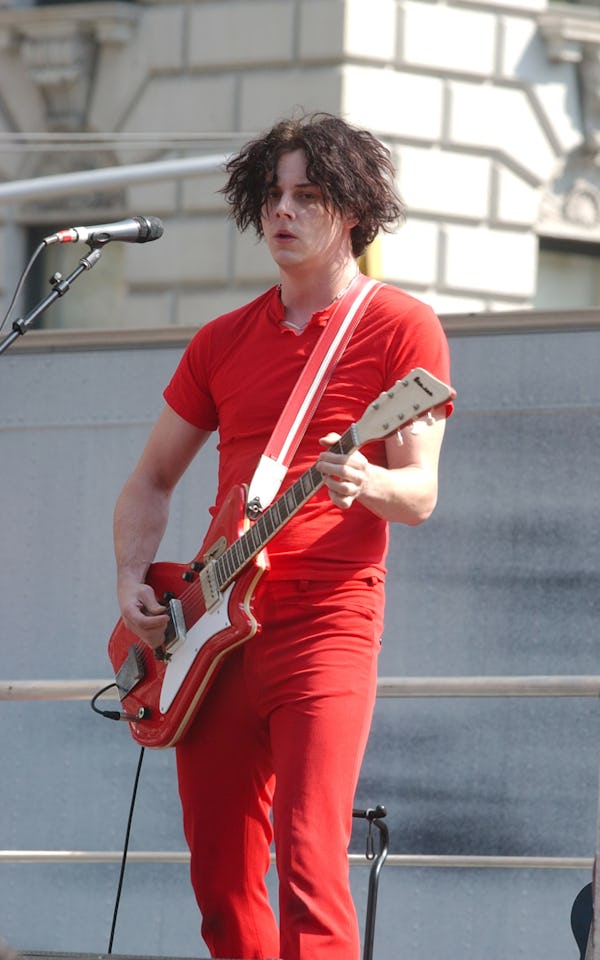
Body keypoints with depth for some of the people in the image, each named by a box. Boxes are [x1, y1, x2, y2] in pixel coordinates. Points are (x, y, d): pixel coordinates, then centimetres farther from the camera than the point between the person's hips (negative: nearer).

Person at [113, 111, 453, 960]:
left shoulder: (399, 327, 0)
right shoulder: (223, 341, 16)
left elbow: (420, 496, -7)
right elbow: (152, 481, 22)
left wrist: (366, 484, -30)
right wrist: (132, 582, 5)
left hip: (326, 627, -6)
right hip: (210, 635, 6)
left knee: (308, 872, -17)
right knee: (221, 884, 6)